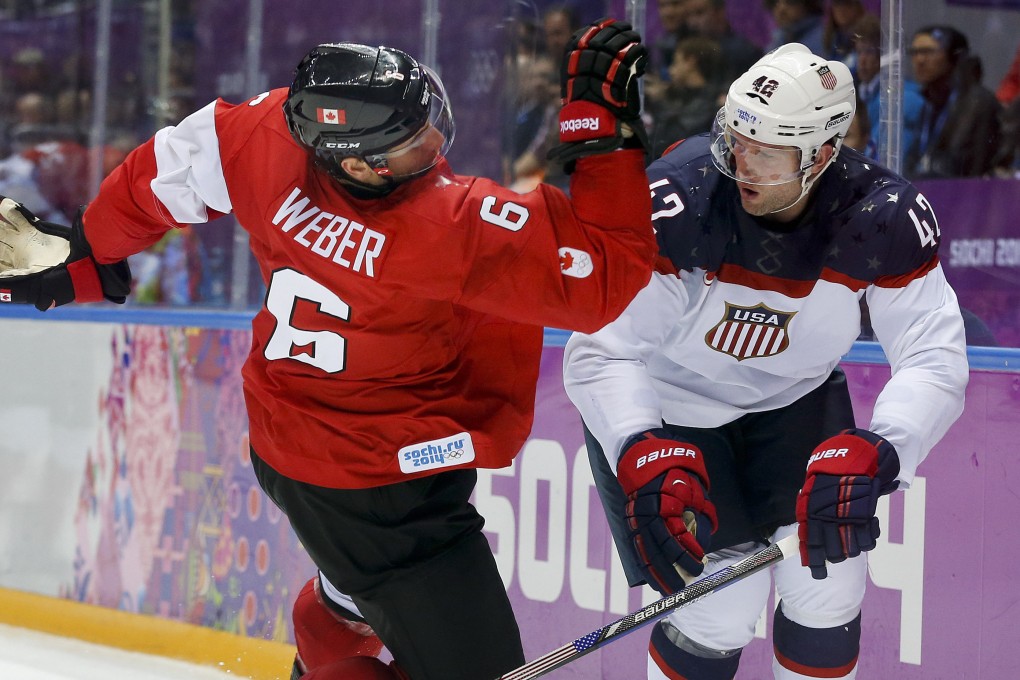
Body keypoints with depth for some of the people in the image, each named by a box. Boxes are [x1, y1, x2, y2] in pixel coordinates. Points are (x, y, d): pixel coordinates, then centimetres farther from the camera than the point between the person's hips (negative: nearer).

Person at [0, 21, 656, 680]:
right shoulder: (456, 225, -33)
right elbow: (602, 278, -29)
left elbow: (169, 169, -1)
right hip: (383, 488, -9)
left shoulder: (280, 127, -16)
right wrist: (604, 125, -28)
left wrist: (85, 252, 17)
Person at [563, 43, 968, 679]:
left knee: (828, 588, -4)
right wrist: (644, 456, -48)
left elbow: (934, 358, -24)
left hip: (794, 400, 3)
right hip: (665, 406, -3)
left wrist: (873, 455, -43)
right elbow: (599, 351, -30)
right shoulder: (678, 201, -31)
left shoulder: (884, 216, -23)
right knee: (720, 612, -10)